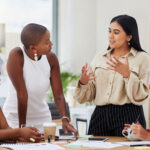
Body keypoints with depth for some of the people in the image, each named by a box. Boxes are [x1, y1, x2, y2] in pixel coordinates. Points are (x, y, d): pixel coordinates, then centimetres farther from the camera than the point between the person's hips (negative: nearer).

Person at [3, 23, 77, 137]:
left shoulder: (51, 58, -10)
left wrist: (65, 119, -23)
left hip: (42, 118, 4)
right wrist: (22, 127, -23)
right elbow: (22, 94, -24)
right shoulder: (16, 56, -22)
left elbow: (58, 94, -9)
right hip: (15, 118, -4)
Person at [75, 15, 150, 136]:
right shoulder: (99, 58, 13)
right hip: (100, 116, 3)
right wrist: (83, 82, -10)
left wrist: (128, 75, -20)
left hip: (128, 117, -3)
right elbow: (88, 96, 11)